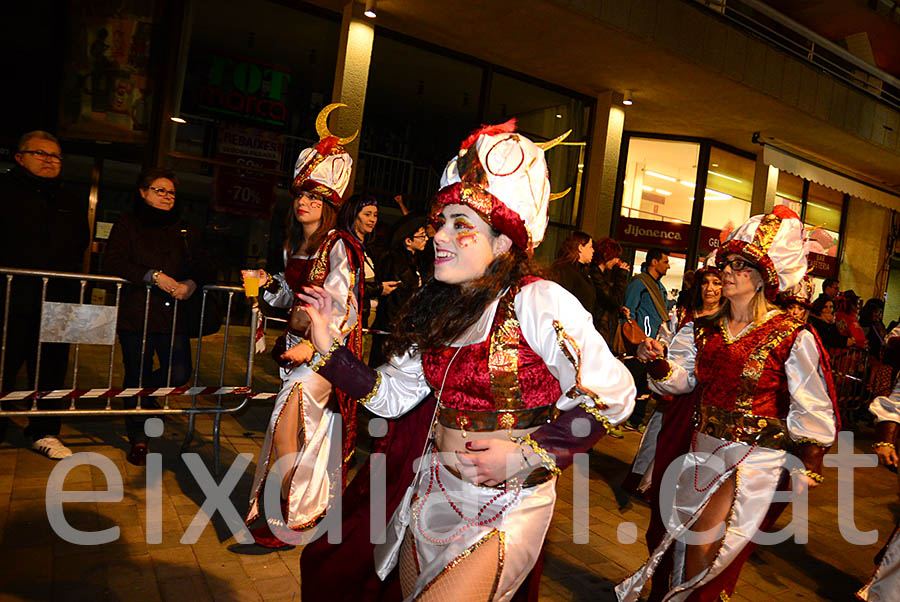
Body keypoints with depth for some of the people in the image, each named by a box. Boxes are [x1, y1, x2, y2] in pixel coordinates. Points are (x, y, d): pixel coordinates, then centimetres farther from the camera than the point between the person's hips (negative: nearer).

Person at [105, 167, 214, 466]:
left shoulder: (186, 230, 15)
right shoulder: (127, 223, 6)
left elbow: (205, 268, 10)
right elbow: (113, 263, -7)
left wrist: (191, 284, -11)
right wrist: (154, 276, -18)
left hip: (173, 314, 3)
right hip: (136, 314, -3)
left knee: (179, 373, -5)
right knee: (138, 374, 3)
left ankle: (144, 395, 30)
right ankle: (138, 439, 22)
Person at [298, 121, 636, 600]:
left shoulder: (537, 302, -20)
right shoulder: (438, 308, 1)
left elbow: (613, 395, -17)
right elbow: (392, 395, 4)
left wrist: (526, 455, -20)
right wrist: (328, 349, -4)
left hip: (508, 504, -6)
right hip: (435, 489, 6)